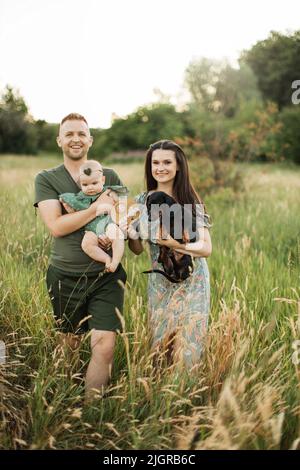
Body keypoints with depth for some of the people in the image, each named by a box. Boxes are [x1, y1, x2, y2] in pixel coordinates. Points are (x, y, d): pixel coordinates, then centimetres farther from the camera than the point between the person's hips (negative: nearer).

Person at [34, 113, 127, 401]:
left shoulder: (110, 177, 8)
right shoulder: (46, 179, 2)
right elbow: (56, 226, -11)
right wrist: (97, 208, -16)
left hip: (106, 275, 1)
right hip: (64, 276, 0)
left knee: (104, 347, -10)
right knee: (69, 345, 16)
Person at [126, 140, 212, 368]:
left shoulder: (191, 201, -4)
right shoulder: (143, 201, 3)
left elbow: (206, 248, -8)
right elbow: (138, 250, 7)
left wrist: (174, 244, -24)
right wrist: (131, 235, -15)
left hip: (192, 283, -2)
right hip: (159, 283, 3)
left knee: (186, 351, -4)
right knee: (159, 347, 7)